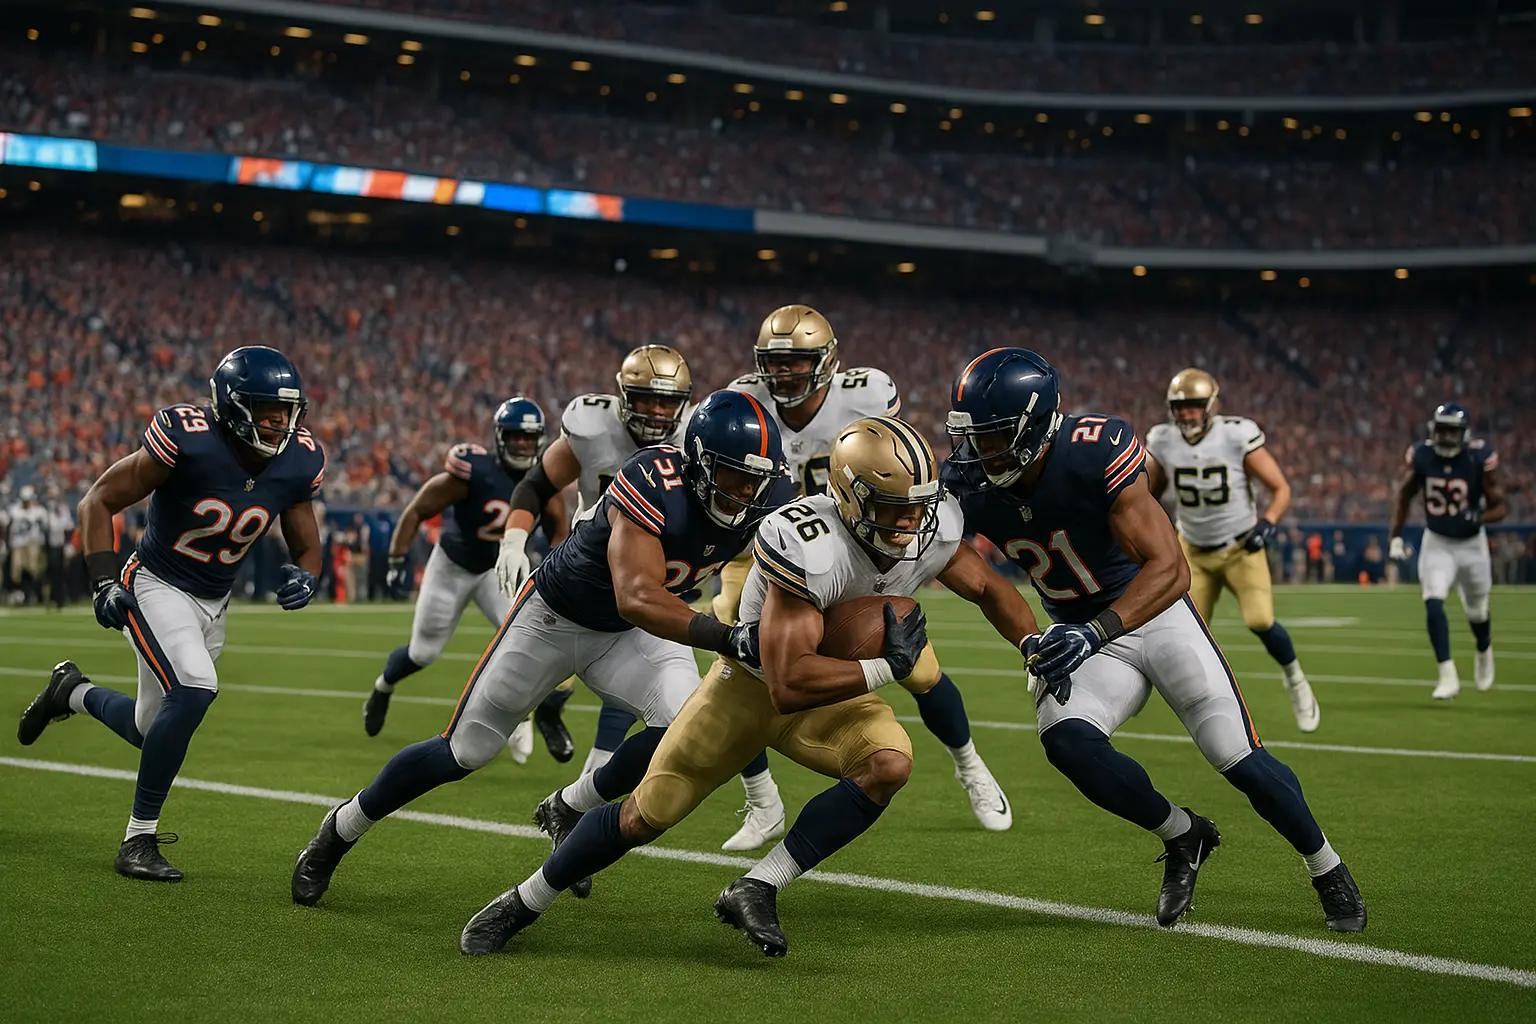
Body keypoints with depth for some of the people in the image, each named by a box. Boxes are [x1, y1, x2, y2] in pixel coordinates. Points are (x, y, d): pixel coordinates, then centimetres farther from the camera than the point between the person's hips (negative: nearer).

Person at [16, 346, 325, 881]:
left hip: (212, 605, 6)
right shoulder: (187, 442, -24)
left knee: (156, 733, 12)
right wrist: (103, 581, -20)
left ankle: (73, 691, 44)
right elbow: (98, 501, -13)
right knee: (194, 690, -29)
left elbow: (307, 547, 4)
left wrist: (303, 576, -19)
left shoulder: (296, 463, -9)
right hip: (155, 588, -6)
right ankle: (139, 841, -15)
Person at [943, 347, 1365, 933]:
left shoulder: (1095, 454, -30)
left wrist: (1093, 633, -47)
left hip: (1156, 614, -3)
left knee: (1239, 760, -8)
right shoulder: (973, 489, -16)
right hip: (1082, 635, 4)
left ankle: (1326, 868, 20)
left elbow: (1170, 570, -34)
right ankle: (1182, 835, 1)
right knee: (1065, 739, -25)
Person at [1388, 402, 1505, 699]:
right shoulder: (1421, 455, -13)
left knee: (1476, 611, 15)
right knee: (1433, 604, -19)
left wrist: (1479, 517, -34)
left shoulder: (1480, 458, -20)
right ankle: (1448, 675, -15)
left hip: (1471, 544, -1)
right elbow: (1404, 497, 3)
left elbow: (1500, 507, -14)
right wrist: (1394, 537, -2)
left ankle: (1484, 652, 48)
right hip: (1437, 543, 1)